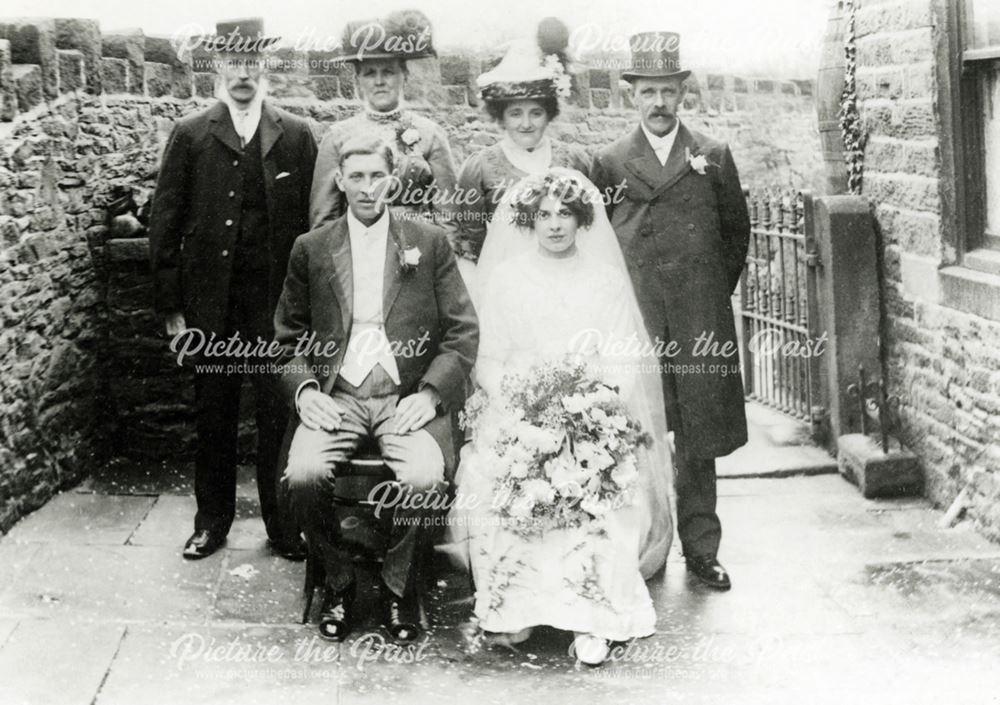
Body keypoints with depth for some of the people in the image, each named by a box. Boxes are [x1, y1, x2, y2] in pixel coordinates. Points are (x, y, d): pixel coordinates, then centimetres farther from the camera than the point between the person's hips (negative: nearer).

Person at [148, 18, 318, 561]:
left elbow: (314, 222, 2)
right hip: (210, 306, 1)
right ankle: (212, 521, 24)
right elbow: (165, 224, 3)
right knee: (212, 416, 10)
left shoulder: (296, 136, 3)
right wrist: (171, 307, -1)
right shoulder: (190, 135, 3)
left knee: (278, 415, 4)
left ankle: (283, 525, 17)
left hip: (277, 304, -1)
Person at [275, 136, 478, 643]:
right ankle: (338, 579, -1)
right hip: (335, 396, 1)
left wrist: (430, 393, -9)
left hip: (407, 397, -1)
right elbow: (289, 338, 15)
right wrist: (303, 389, -4)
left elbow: (463, 331, 5)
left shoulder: (429, 243, 9)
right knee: (303, 474, -27)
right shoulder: (311, 249, 12)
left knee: (423, 477, -30)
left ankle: (397, 583, -2)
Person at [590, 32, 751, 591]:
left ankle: (701, 548, 13)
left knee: (699, 437, 5)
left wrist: (718, 288, 11)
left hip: (701, 320, 1)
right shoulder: (610, 163, 8)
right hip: (633, 320, 0)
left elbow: (738, 230, 15)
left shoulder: (713, 157, 9)